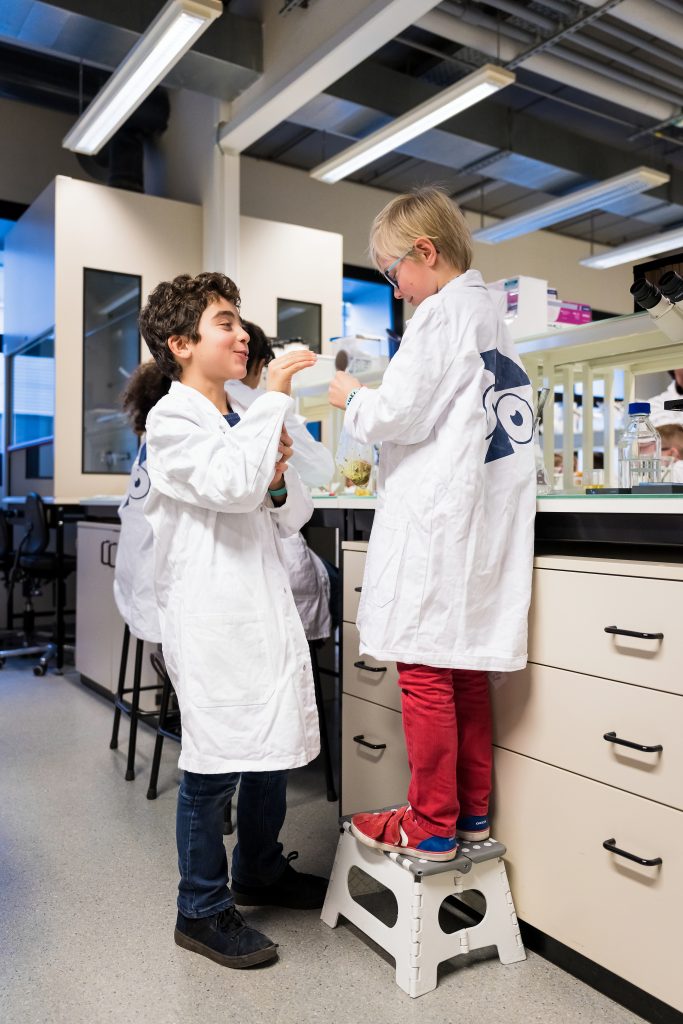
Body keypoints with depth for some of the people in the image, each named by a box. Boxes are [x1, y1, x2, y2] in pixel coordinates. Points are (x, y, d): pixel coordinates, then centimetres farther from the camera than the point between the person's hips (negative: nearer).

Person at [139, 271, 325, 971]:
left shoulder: (244, 424, 16)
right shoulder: (172, 420, -6)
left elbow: (290, 519, 16)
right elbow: (232, 486, -25)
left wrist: (278, 480, -5)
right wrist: (275, 397, -17)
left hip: (264, 605, 8)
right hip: (211, 615, -8)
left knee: (274, 747, 17)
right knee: (214, 764, 2)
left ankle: (259, 872, 39)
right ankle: (202, 910, 22)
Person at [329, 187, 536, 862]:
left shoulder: (442, 312, -8)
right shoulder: (494, 316, 20)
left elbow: (400, 414, -15)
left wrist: (353, 399, 4)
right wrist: (381, 396, 20)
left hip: (434, 520, -9)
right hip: (484, 520, 10)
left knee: (424, 671, -2)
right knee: (464, 668, 14)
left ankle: (431, 827, 10)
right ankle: (471, 813, 24)